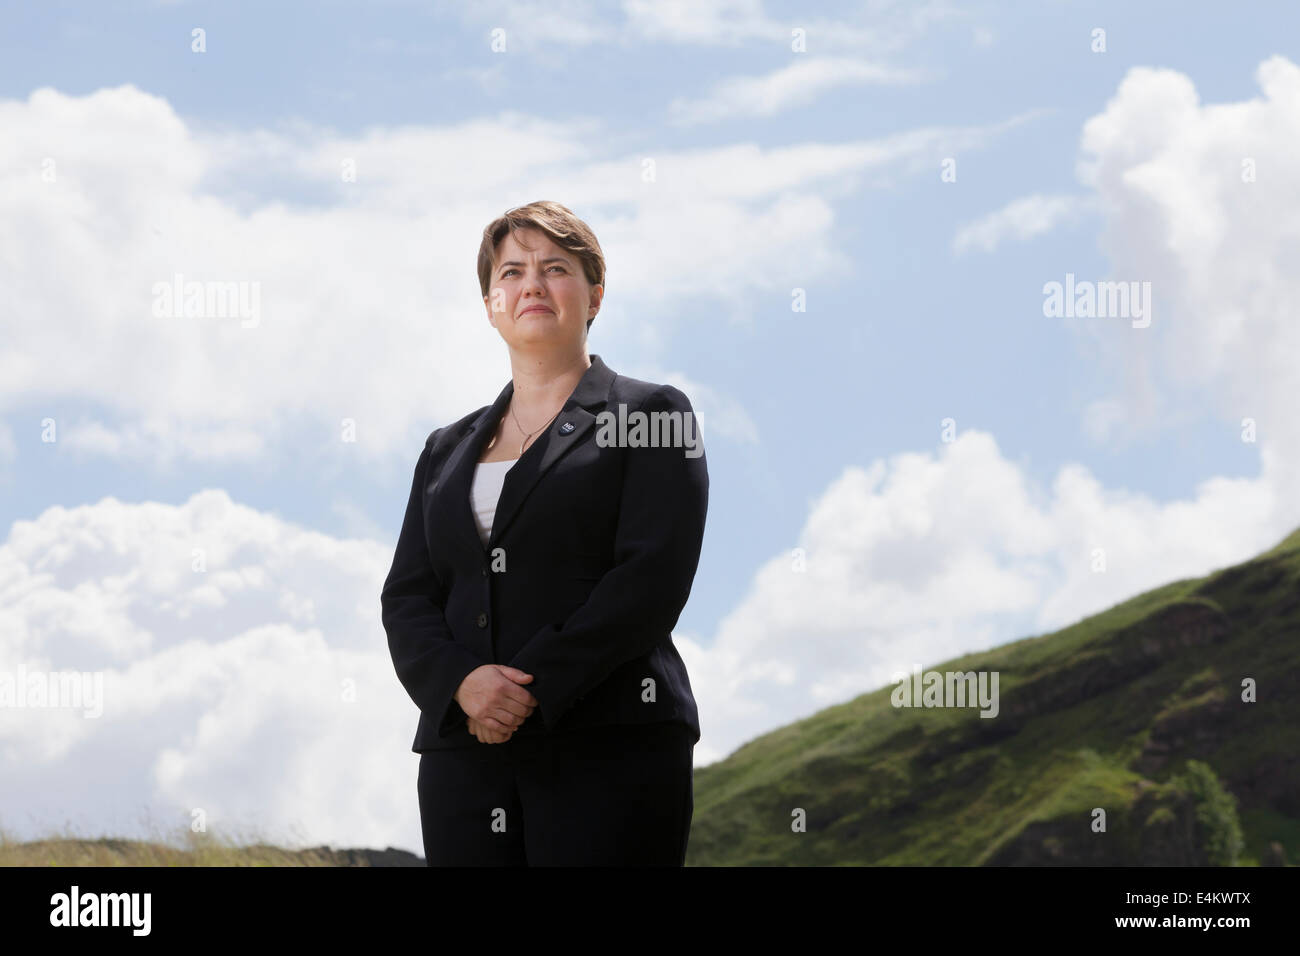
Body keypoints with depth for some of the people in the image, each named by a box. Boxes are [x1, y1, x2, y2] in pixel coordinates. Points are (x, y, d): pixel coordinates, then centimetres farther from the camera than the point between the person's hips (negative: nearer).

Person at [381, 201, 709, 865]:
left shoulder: (652, 415, 7)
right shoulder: (448, 450, 21)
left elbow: (652, 578, -6)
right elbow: (405, 598, 12)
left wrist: (532, 691, -14)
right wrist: (462, 681, -10)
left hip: (610, 744, -4)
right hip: (464, 752, 4)